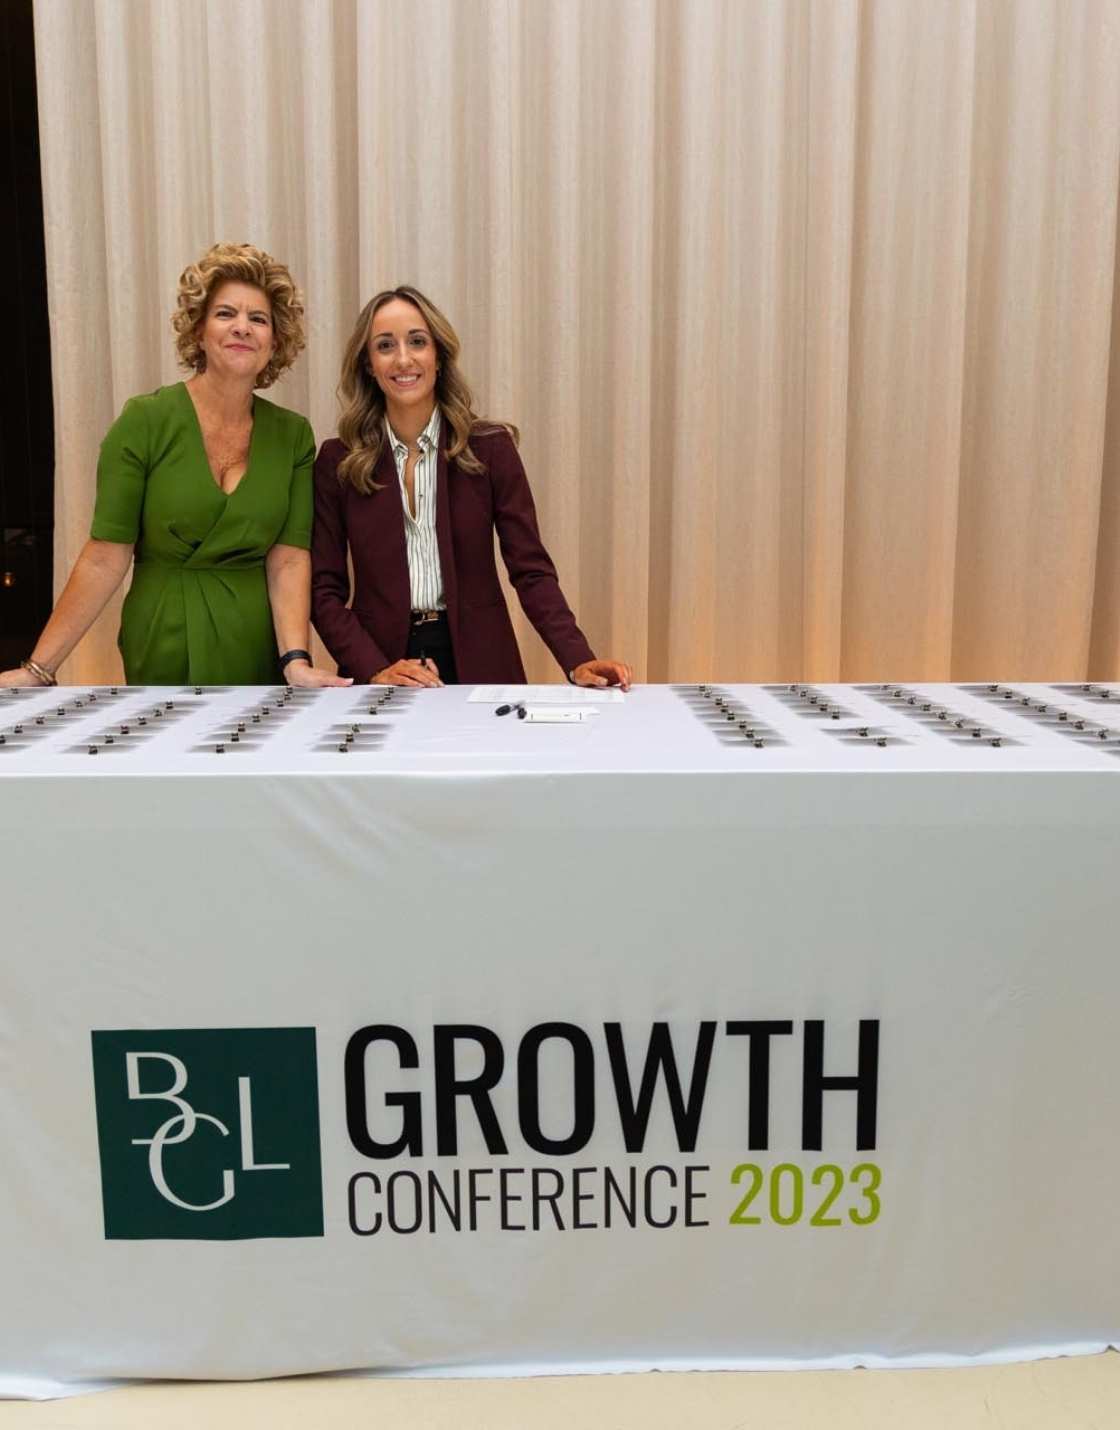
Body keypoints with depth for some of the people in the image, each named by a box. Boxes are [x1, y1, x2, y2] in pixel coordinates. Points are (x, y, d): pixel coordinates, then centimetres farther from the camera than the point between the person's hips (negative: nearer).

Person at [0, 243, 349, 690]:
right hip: (164, 654, -2)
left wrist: (296, 662, -20)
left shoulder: (293, 435, 0)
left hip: (260, 654, 2)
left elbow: (289, 558, -7)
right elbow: (105, 558, -10)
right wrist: (38, 669, -14)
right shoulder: (145, 421, -9)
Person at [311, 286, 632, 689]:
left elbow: (531, 570, -3)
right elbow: (325, 588, 1)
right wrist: (375, 669, -14)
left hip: (478, 661, 0)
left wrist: (578, 660, -18)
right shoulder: (337, 461, 1)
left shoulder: (491, 447, -1)